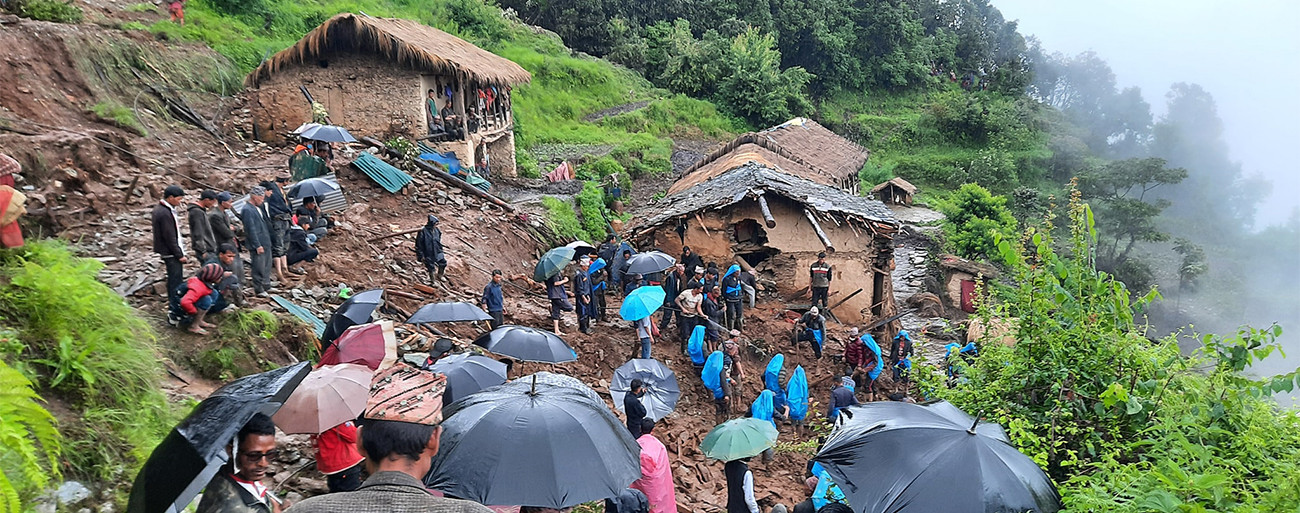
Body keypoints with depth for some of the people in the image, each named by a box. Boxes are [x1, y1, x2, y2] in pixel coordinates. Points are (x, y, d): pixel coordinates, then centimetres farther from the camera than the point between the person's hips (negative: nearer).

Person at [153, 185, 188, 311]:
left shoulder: (159, 209, 10)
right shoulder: (165, 213, -22)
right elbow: (170, 237, -21)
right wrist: (179, 254, -15)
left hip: (166, 252, 11)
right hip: (171, 253, -11)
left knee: (173, 279, 20)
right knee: (176, 281, -7)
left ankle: (172, 302, 31)